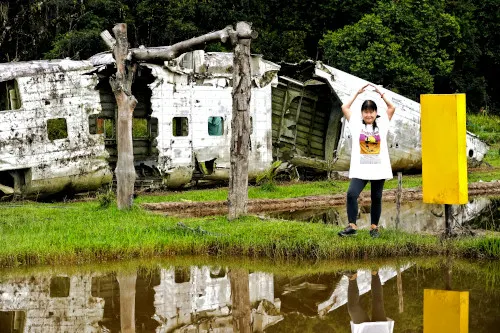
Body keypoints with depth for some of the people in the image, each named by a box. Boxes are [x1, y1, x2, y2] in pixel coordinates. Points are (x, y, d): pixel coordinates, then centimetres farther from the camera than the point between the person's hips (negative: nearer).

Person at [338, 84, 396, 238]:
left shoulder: (382, 124, 8)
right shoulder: (356, 124, 6)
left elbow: (392, 108, 7)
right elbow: (345, 108, 5)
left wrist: (381, 94, 5)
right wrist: (357, 93, 6)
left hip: (379, 168, 1)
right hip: (360, 169, -1)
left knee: (376, 198, 7)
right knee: (351, 194, -18)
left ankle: (374, 227, 18)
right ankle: (352, 226, -15)